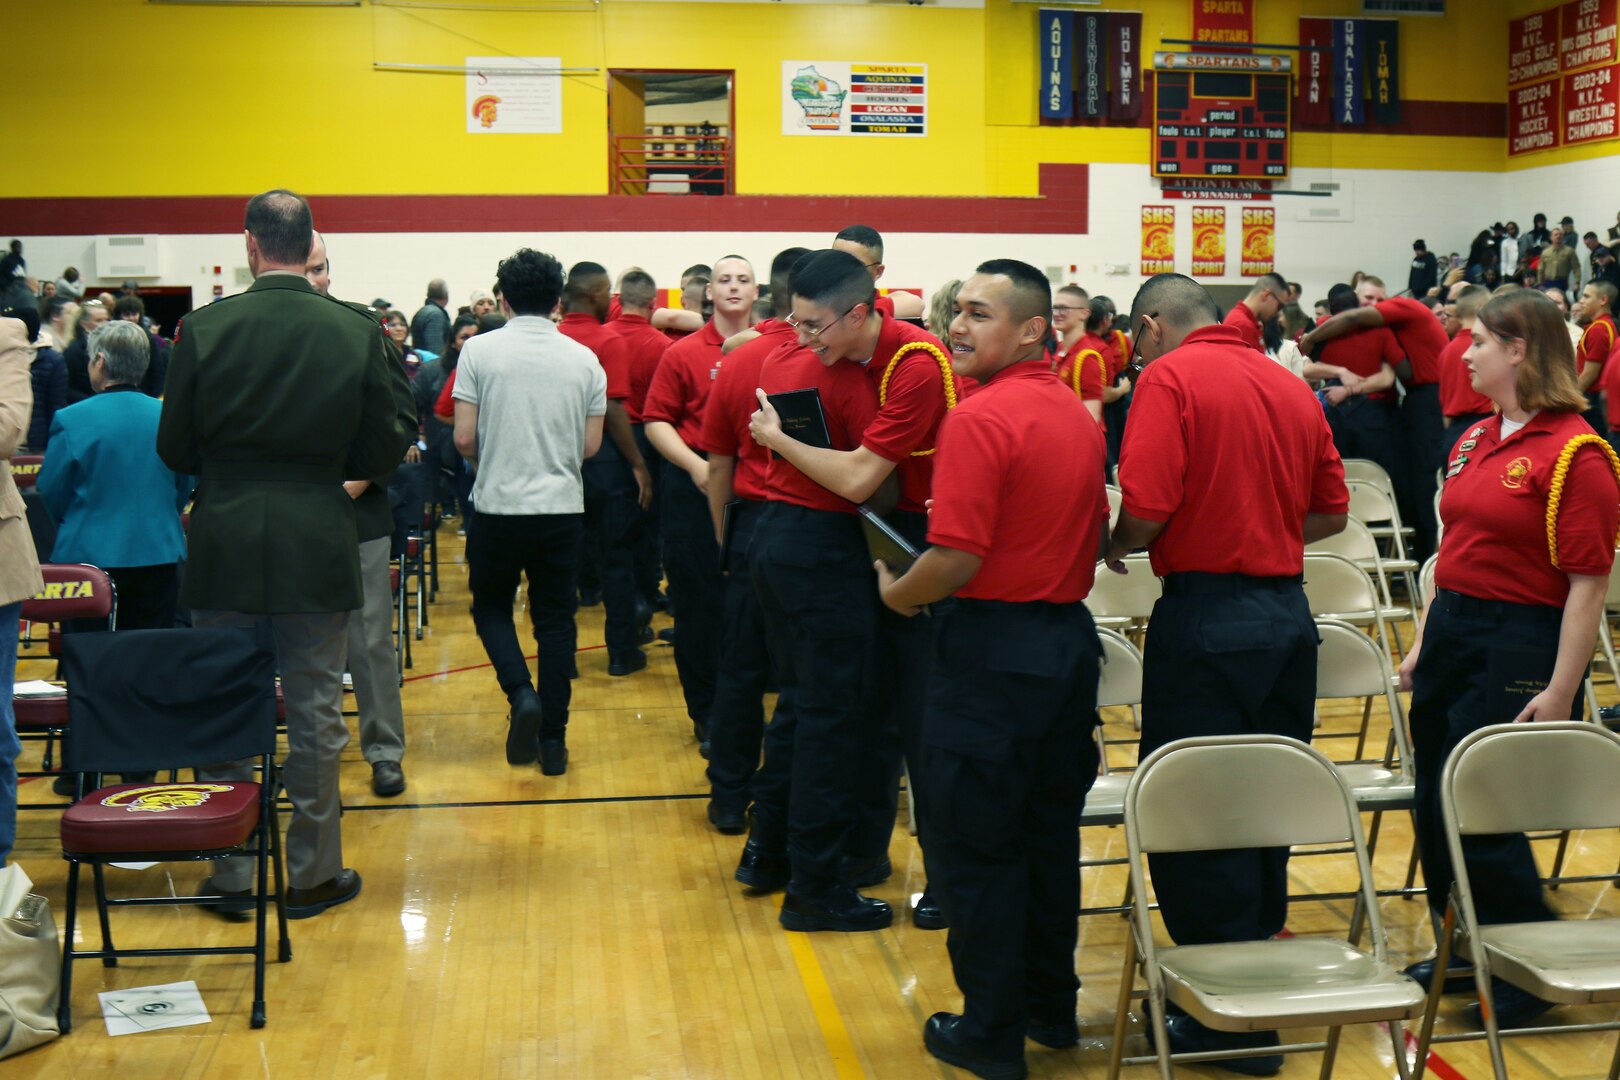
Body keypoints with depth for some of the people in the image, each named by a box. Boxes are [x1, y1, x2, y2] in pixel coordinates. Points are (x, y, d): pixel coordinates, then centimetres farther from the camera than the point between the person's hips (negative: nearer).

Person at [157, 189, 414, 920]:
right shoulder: (357, 332, -7)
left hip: (224, 549, 0)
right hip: (318, 549, 0)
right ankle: (311, 872, 18)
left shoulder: (205, 328, -7)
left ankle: (233, 874, 20)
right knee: (315, 715, 10)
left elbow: (174, 448, -2)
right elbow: (382, 451, -2)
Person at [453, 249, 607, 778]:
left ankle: (522, 694, -4)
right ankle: (552, 738, 12)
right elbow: (591, 444, 3)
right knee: (555, 620, 10)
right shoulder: (584, 359, 0)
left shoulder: (480, 350, -7)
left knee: (491, 604, 18)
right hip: (562, 506, 2)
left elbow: (464, 437, -8)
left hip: (498, 505, -2)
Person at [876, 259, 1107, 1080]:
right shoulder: (1077, 415, 8)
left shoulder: (979, 419, -18)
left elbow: (957, 558, -22)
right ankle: (1052, 1006, 30)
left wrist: (896, 594, -5)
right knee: (1050, 834, 18)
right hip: (1071, 638, 8)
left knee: (975, 848, 5)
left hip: (995, 650, -8)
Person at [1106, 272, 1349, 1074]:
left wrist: (1116, 549, 0)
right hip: (1289, 611, 7)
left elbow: (1147, 505, -19)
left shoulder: (1170, 378, -9)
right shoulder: (1290, 385, 11)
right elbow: (1331, 511, 13)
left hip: (1207, 613, -7)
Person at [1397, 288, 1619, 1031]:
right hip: (1452, 629, 8)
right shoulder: (1476, 438, 11)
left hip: (1518, 646, -8)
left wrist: (1560, 691, -19)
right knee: (1435, 807, 13)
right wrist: (1423, 642, 16)